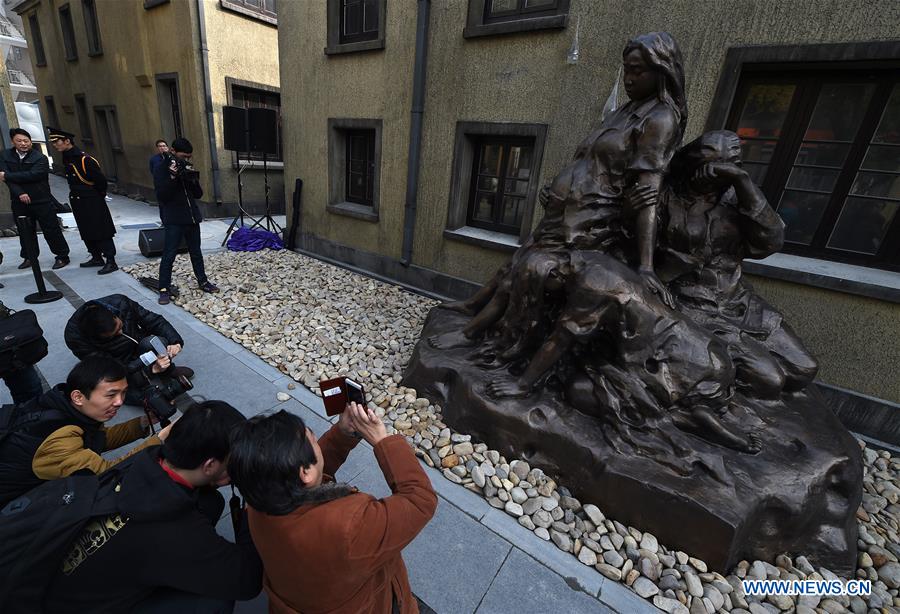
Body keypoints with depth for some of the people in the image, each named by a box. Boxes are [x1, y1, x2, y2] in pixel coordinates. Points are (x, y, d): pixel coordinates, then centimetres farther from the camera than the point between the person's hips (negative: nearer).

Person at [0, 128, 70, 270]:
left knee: (51, 229, -1)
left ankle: (62, 256, 8)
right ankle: (29, 257, 25)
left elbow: (32, 175, -19)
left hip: (42, 200, -4)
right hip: (19, 201, 4)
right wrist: (19, 193, -18)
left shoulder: (40, 158, -7)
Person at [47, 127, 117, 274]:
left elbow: (101, 180, -16)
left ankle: (111, 262, -5)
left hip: (93, 203, -9)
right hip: (78, 202, 9)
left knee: (101, 232, -7)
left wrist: (99, 196, -4)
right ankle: (96, 258, 24)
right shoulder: (67, 159, 9)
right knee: (86, 233, 14)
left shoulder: (85, 159, -17)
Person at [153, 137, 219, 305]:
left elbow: (198, 194, 8)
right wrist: (173, 176, -24)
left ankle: (203, 281, 25)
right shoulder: (161, 169, -6)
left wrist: (193, 179, -11)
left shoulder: (187, 168, 9)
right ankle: (164, 289, 4)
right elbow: (161, 196, -14)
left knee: (196, 252, 14)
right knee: (169, 255, -3)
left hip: (192, 217, 5)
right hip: (173, 220, -5)